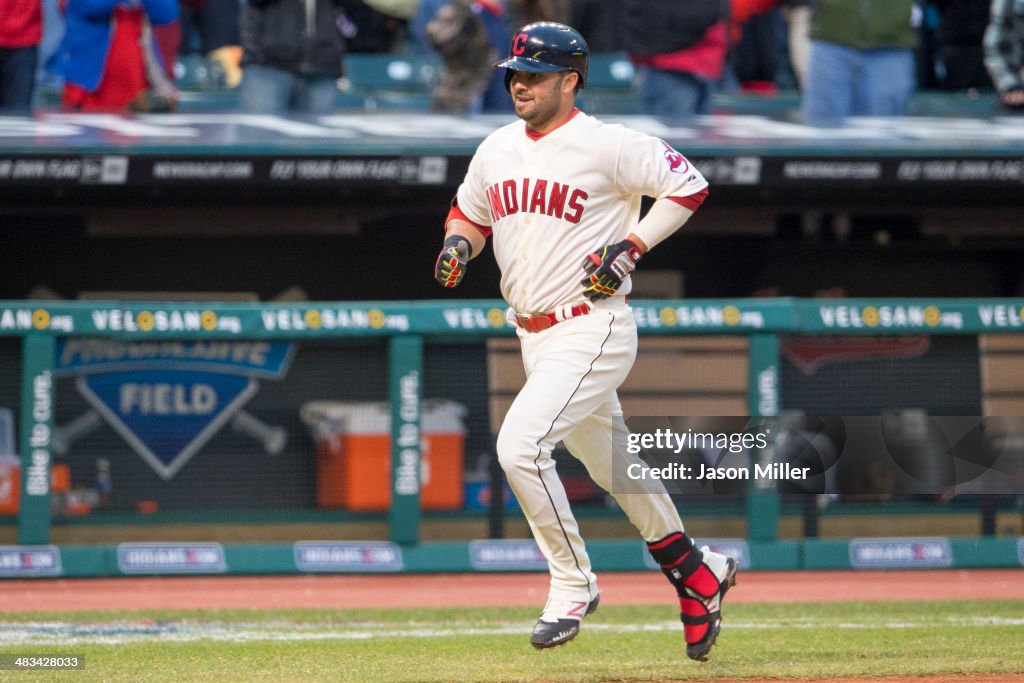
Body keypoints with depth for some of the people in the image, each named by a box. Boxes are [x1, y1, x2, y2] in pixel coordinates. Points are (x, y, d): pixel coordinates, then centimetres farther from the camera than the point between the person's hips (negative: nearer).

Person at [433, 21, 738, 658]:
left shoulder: (606, 146, -12)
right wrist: (458, 243, 0)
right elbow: (469, 212, 23)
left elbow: (688, 184, -8)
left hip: (593, 330, -8)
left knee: (521, 444, -23)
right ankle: (696, 572, 34)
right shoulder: (497, 150, 9)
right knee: (612, 465, 17)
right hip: (535, 336, 8)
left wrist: (631, 246, -16)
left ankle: (573, 584, -8)